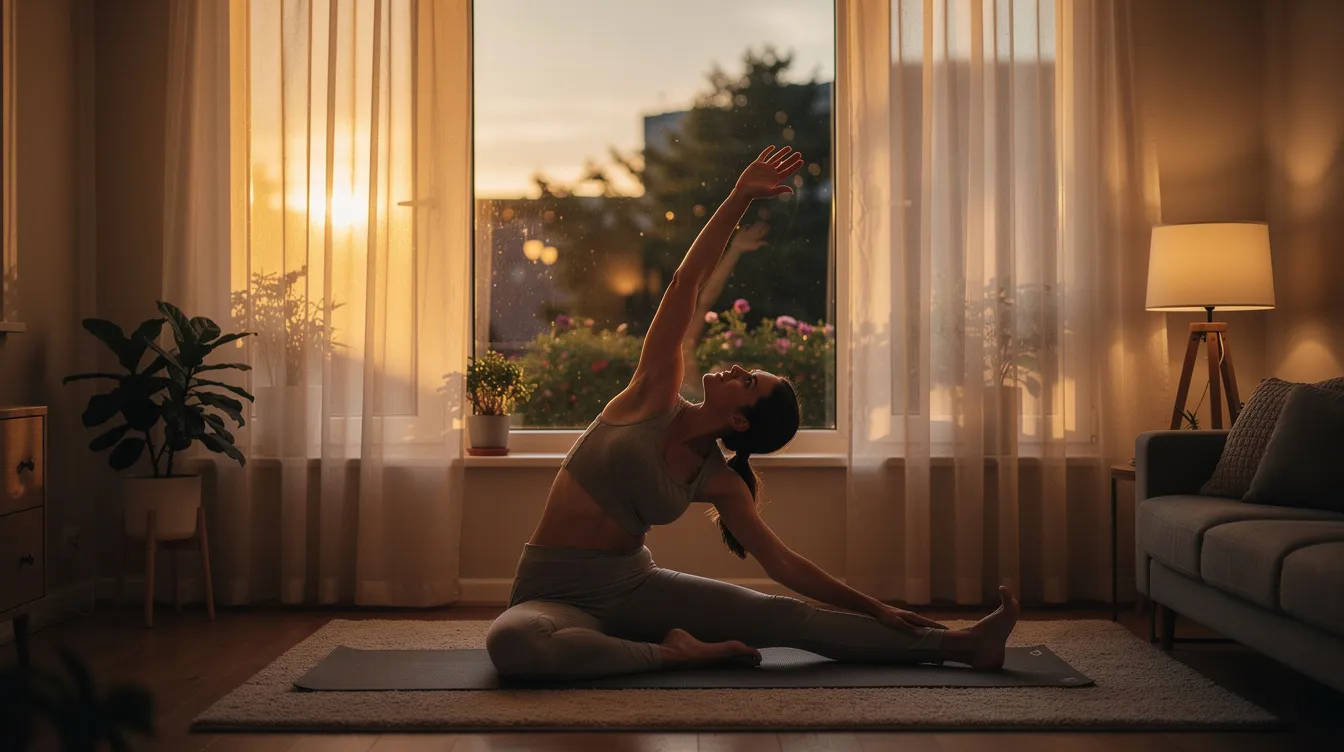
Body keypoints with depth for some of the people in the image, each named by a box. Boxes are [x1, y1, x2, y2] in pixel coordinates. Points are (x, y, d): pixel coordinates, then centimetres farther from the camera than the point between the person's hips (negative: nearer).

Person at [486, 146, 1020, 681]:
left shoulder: (719, 483, -2)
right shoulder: (655, 395, -7)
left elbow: (782, 563, 6)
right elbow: (686, 283, -10)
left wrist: (872, 608, 6)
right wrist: (739, 197, -14)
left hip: (634, 586, 2)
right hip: (556, 595, -2)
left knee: (787, 617, -11)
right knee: (512, 643, -41)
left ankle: (959, 645, -4)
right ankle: (672, 654, -22)